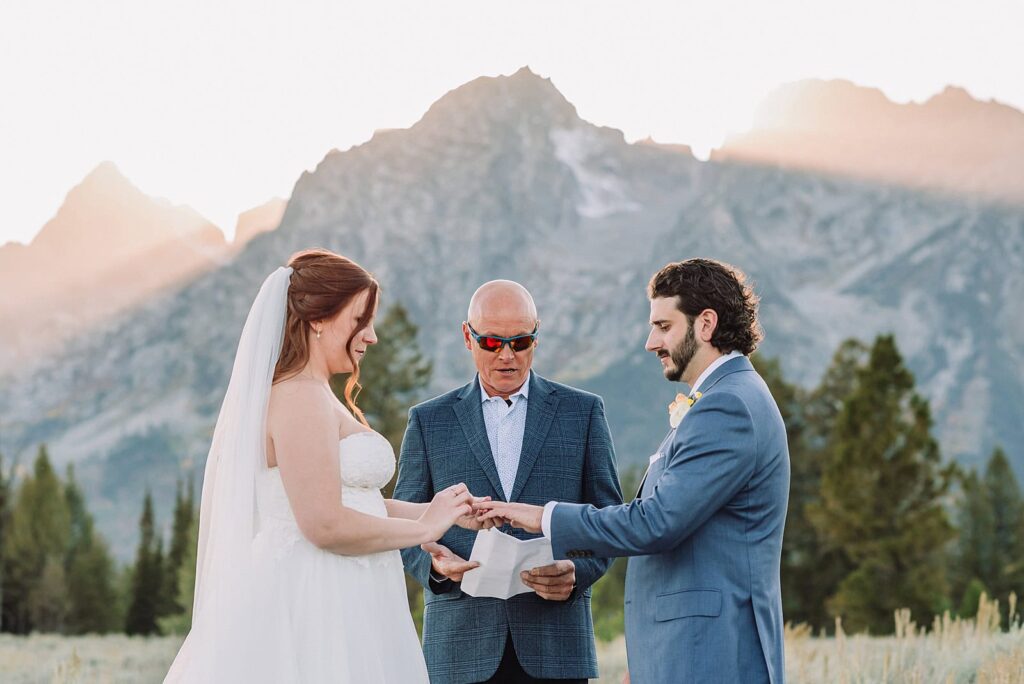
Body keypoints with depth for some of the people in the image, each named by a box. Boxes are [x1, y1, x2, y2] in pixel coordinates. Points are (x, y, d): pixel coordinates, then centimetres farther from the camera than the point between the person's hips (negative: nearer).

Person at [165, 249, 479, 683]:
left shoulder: (310, 396, 18)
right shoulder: (300, 397, -14)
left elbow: (351, 501, 17)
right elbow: (326, 524, -21)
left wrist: (439, 512, 10)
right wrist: (424, 529, -10)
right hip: (315, 611, -10)